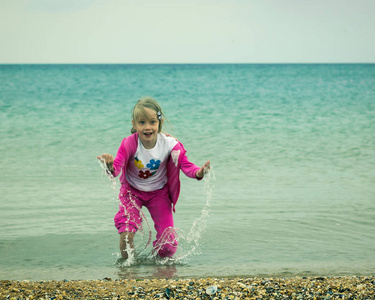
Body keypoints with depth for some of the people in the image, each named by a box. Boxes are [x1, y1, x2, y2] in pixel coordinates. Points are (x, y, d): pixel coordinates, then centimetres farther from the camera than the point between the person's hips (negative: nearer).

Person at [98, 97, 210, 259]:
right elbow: (117, 166, -34)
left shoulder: (170, 144, -22)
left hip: (159, 193, 1)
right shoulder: (129, 143, -25)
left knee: (167, 246, -4)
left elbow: (185, 164, -24)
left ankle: (162, 259, 31)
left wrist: (199, 172, -47)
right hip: (132, 191, -1)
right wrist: (111, 167, -60)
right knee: (126, 234, -22)